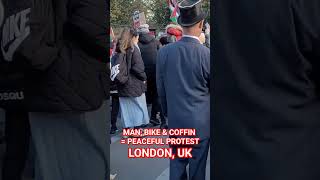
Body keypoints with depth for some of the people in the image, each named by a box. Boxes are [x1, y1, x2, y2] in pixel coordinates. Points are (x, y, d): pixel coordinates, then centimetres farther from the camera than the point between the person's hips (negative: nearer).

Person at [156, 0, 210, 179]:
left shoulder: (164, 52, -7)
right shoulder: (207, 54, -17)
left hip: (175, 120, 3)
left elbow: (161, 89, 3)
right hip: (201, 121, -3)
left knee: (177, 164, 13)